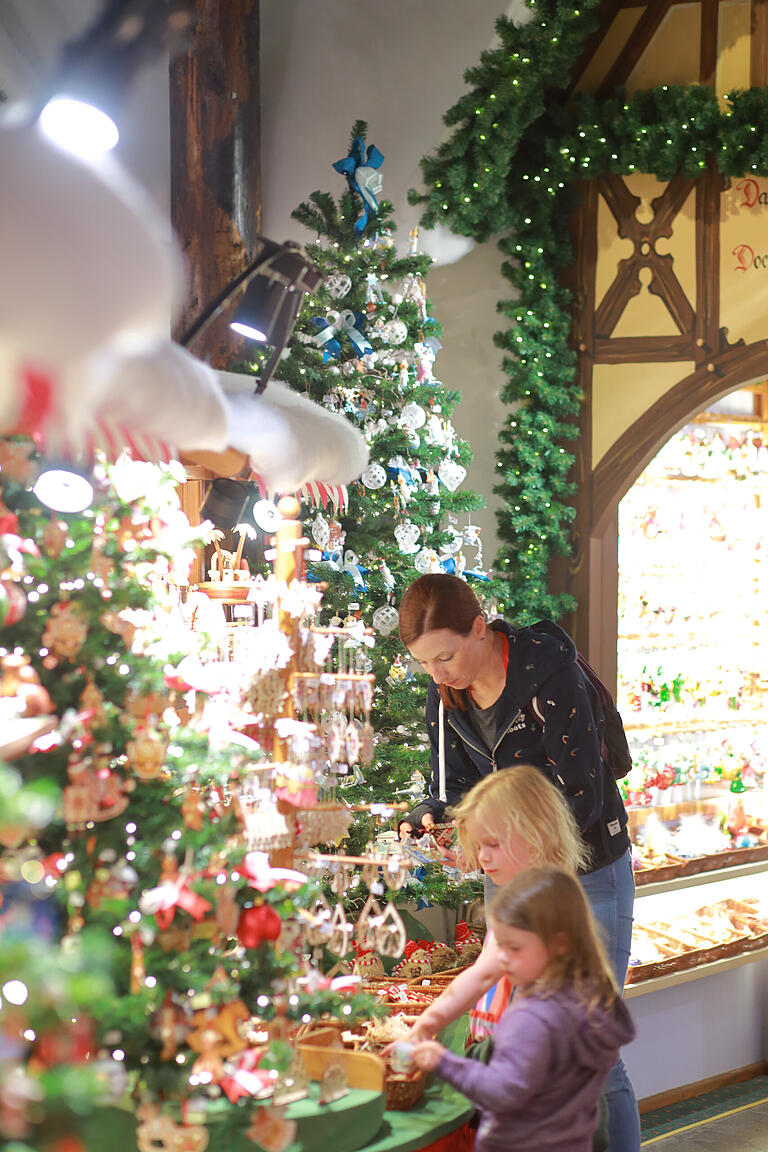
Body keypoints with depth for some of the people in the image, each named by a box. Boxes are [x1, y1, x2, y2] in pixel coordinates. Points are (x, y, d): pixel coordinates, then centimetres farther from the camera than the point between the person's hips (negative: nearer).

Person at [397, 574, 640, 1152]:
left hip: (588, 875, -6)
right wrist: (430, 820, -17)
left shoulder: (551, 675, -22)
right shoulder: (446, 694, -3)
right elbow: (453, 787, 5)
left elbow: (580, 800, -24)